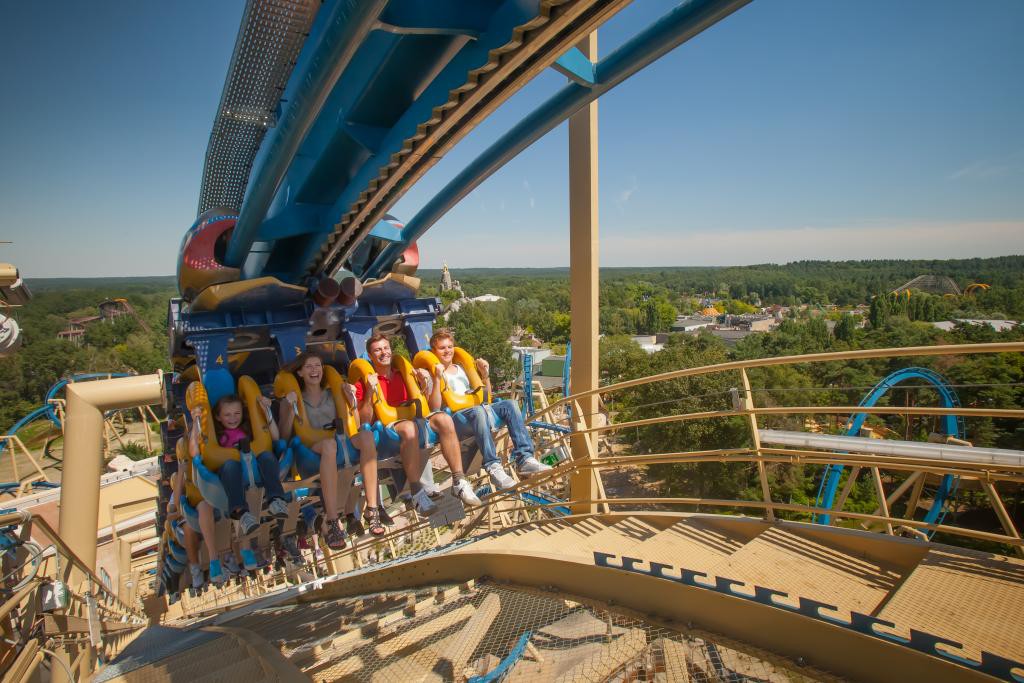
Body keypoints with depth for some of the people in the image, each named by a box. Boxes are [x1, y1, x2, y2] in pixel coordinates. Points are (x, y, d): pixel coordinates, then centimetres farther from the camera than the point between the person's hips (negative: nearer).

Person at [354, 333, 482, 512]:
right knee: (409, 427, -37)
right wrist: (370, 392, -16)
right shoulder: (365, 381, 6)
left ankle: (459, 482, -22)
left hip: (415, 419, 4)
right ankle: (417, 492, -30)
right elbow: (364, 422, -5)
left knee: (444, 418, -24)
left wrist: (428, 383, 0)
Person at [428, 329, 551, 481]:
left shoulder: (462, 368, 27)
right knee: (477, 410, -37)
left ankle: (524, 458, -27)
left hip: (476, 411, 6)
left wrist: (485, 375, 13)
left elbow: (486, 397, 27)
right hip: (453, 420, -6)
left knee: (509, 404, -19)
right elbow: (435, 408, -7)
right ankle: (493, 466, -39)